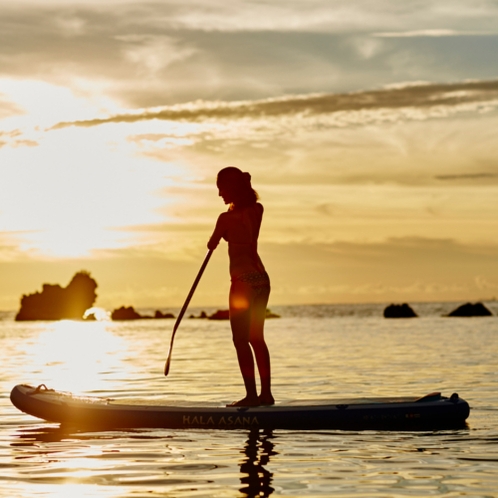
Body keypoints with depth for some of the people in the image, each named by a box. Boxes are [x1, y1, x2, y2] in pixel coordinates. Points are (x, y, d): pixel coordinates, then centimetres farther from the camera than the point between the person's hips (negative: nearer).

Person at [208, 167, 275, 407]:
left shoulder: (227, 218, -14)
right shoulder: (257, 210, 4)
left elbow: (212, 244, -1)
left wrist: (214, 239, 17)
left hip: (243, 280, -7)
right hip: (261, 278, 7)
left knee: (241, 340, -2)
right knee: (257, 338, 13)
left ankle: (251, 394, -5)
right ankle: (266, 393, 14)